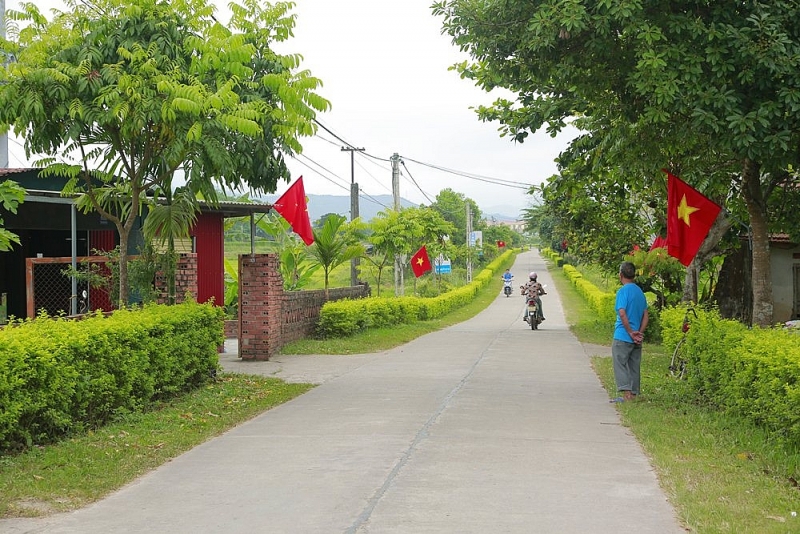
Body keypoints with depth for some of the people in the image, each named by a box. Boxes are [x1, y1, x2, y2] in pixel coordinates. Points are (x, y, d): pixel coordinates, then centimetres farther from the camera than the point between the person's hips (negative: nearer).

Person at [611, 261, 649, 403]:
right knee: (634, 367, 11)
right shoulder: (640, 291, 13)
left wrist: (631, 332, -15)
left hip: (623, 337, -7)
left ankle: (627, 394, -13)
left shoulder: (623, 291, -11)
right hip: (636, 339, 7)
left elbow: (622, 313, -21)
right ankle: (633, 395, 14)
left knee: (620, 364, -5)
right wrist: (639, 333, 3)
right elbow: (646, 316, 11)